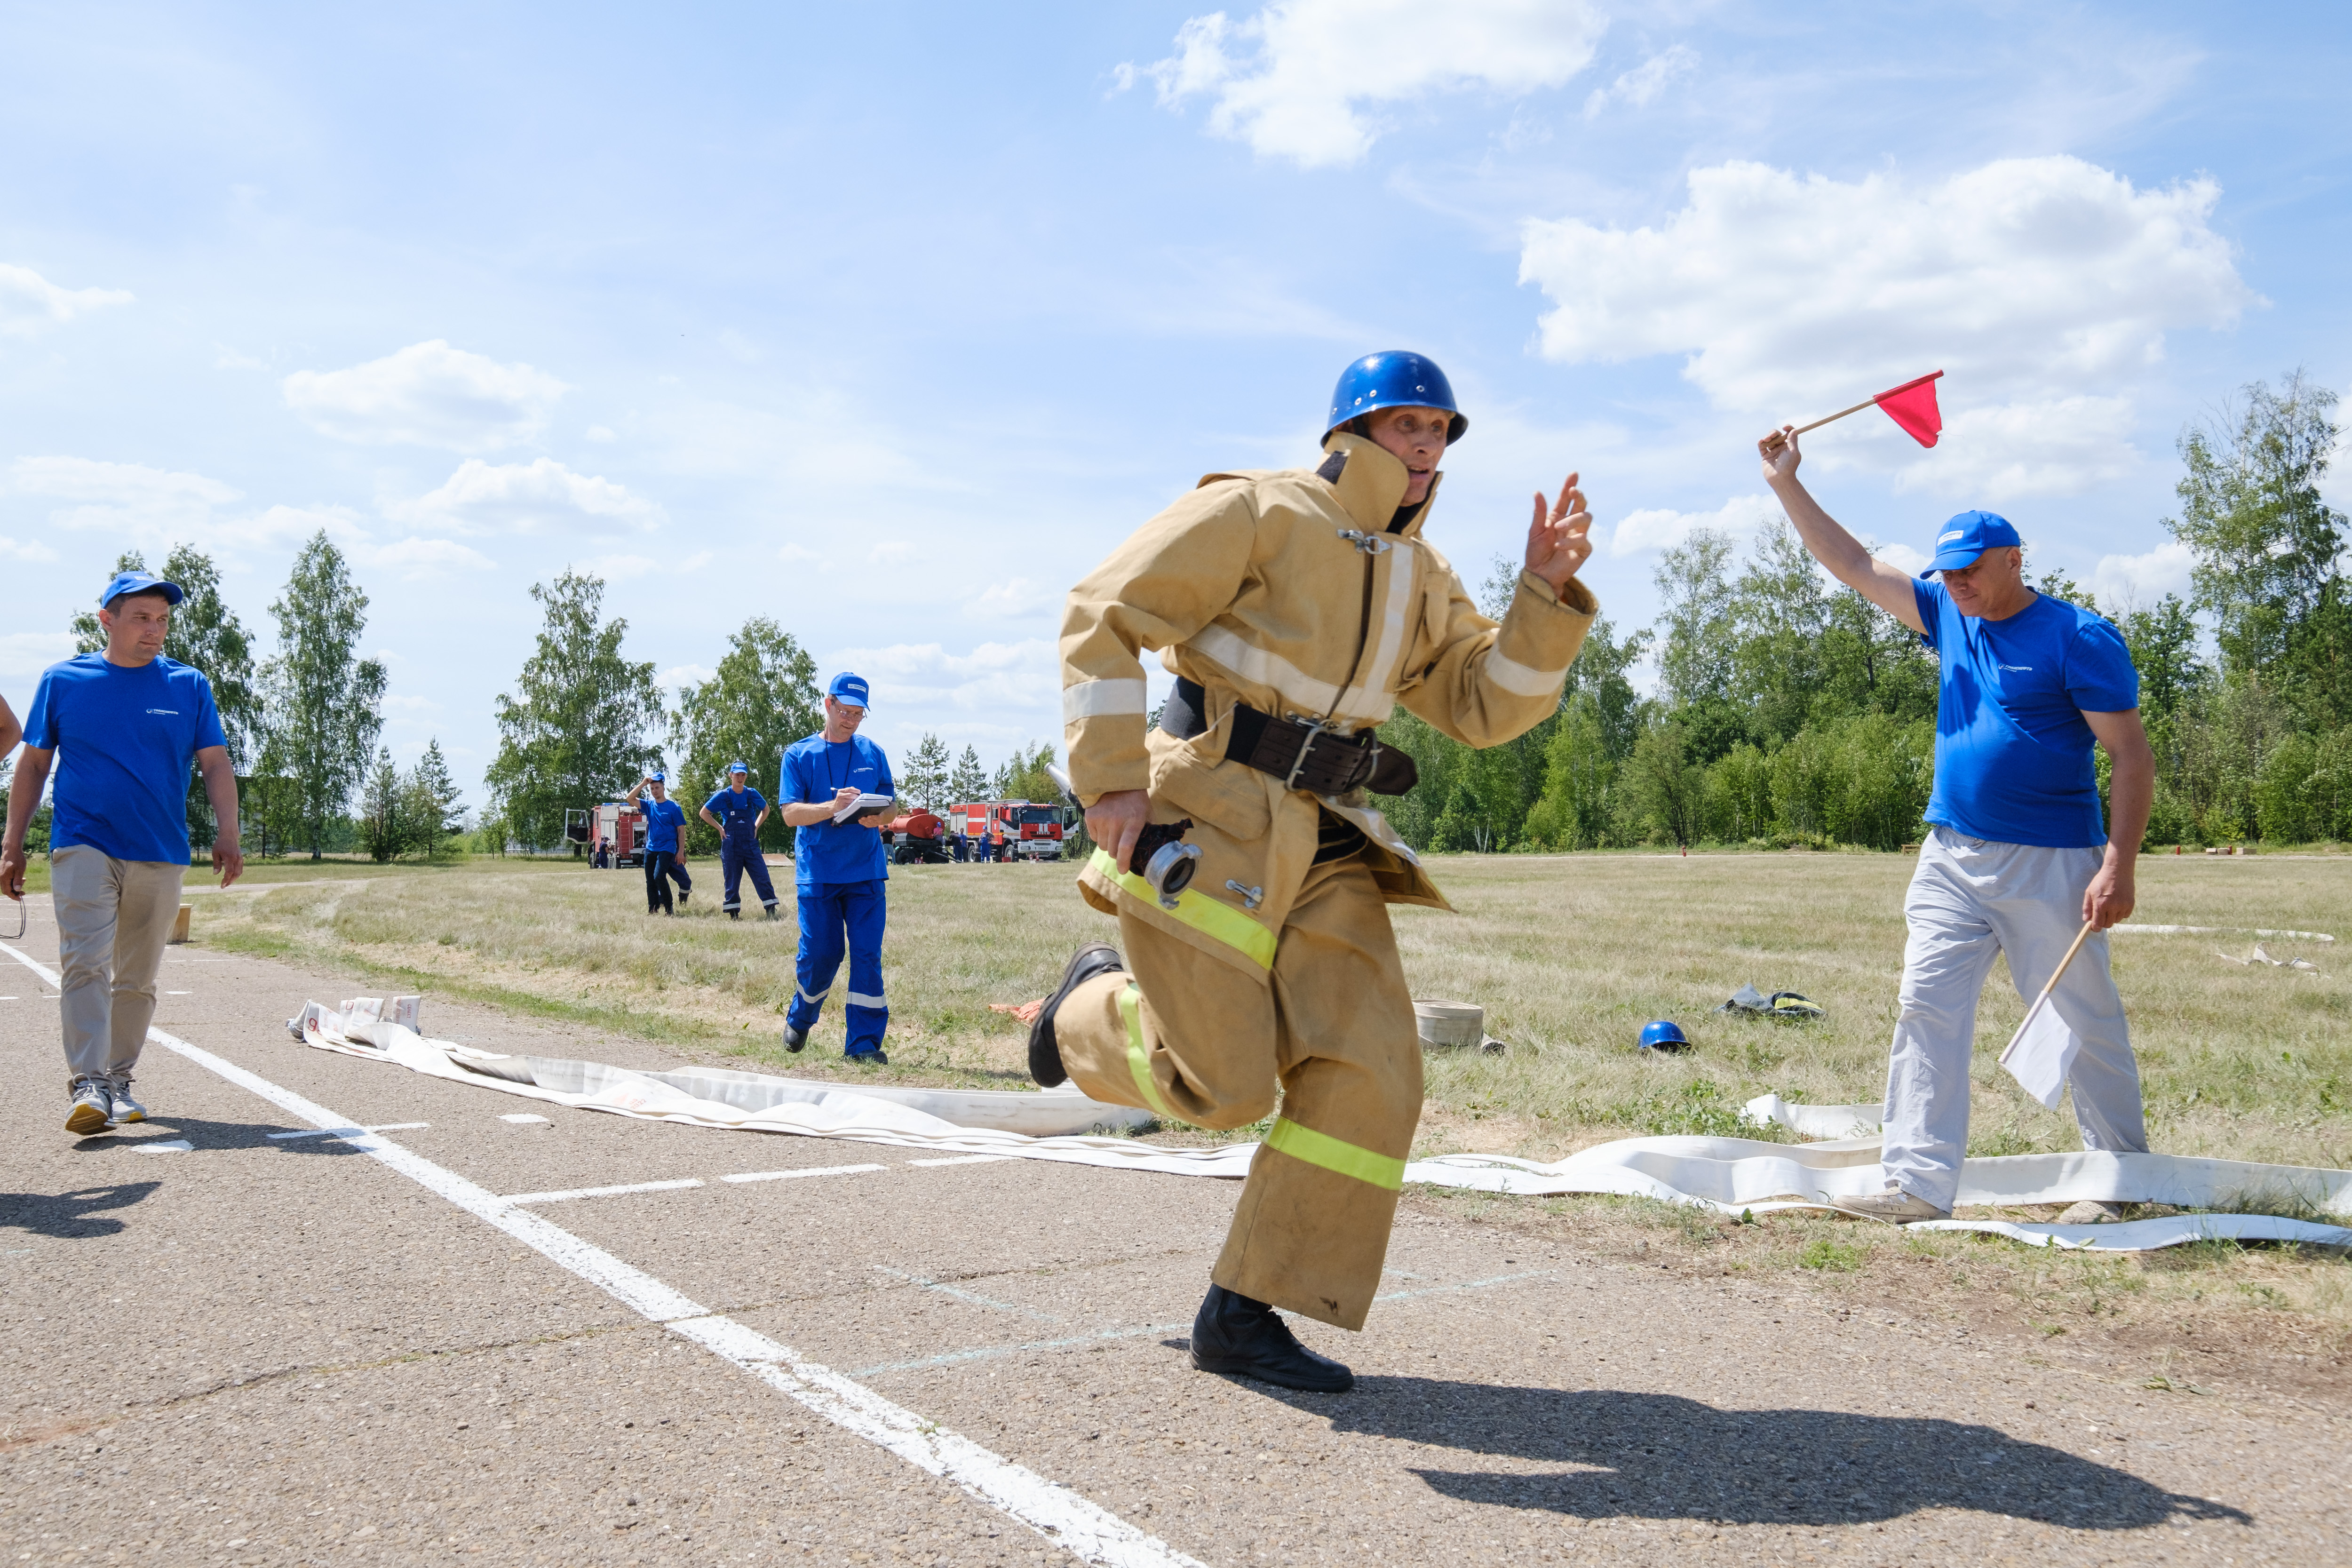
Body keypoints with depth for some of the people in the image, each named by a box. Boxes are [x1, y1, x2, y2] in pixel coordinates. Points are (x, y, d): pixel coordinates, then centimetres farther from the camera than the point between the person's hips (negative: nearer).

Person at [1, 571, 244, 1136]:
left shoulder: (189, 686, 7)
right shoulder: (62, 680, 5)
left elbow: (215, 765, 6)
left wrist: (228, 836, -7)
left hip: (161, 856, 2)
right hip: (83, 848, -2)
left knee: (138, 979, 9)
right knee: (86, 964, -13)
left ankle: (119, 1081, 20)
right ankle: (88, 1086, -16)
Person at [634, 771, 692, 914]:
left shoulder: (674, 808, -2)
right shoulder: (649, 805, 10)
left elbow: (681, 830, -3)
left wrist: (681, 852, -8)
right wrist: (642, 784, -7)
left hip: (667, 849, -5)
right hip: (650, 849, 5)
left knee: (659, 876, -20)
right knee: (650, 881, 5)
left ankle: (669, 909, -10)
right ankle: (652, 911, 14)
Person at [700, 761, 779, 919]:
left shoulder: (752, 794, 4)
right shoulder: (723, 796, -1)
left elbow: (766, 809, 21)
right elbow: (704, 813, 7)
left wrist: (756, 826, 8)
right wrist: (720, 828, 0)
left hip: (751, 843, 1)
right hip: (731, 845, -1)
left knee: (762, 876, -6)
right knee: (732, 881, 2)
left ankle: (771, 911, -4)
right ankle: (733, 914, 10)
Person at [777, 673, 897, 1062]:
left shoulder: (873, 754, 13)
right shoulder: (799, 755, 4)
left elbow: (892, 806, 12)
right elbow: (790, 812, -5)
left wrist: (878, 817, -12)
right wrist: (832, 807, -22)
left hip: (866, 873, 2)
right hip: (817, 873, -2)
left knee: (867, 956, -4)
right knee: (819, 955, 0)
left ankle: (864, 1043, 0)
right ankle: (799, 1021, 28)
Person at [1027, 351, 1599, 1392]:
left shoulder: (1422, 579, 17)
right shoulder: (1258, 513, -5)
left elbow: (1487, 706, 11)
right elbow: (1102, 618, -9)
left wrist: (1549, 593, -3)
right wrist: (1110, 780, -17)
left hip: (1325, 845, 7)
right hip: (1209, 820, -7)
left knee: (1369, 1074, -5)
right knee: (1227, 1082, -8)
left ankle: (1241, 1315, 5)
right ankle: (1092, 1003, 26)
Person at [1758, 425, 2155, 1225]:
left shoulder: (2079, 638, -8)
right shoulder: (1947, 616, 11)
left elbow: (2132, 756, -11)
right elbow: (1855, 566, 15)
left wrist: (2118, 867, -18)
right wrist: (1788, 485, 9)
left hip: (2050, 865, -6)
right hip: (1950, 858, 6)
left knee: (2086, 1025, 3)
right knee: (1926, 1011, -1)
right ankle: (1920, 1182, 1)